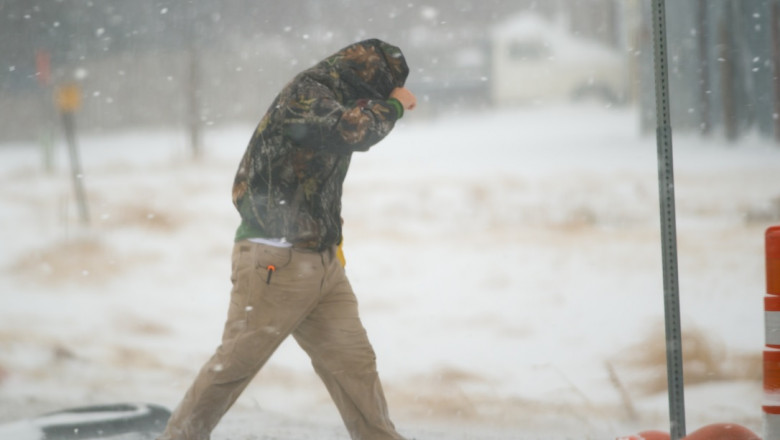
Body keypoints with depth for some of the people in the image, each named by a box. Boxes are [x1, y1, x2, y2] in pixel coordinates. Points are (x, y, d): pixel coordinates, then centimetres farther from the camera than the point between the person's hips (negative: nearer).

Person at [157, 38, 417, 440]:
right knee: (236, 362, -3)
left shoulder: (333, 102, 17)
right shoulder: (305, 93, -11)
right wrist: (394, 106, -9)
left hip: (321, 263, 9)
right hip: (276, 259, -9)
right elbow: (353, 131, -27)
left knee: (353, 362, 3)